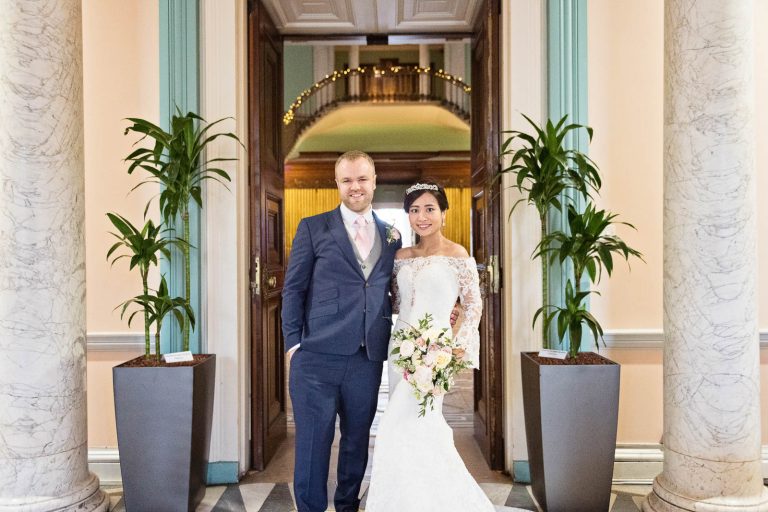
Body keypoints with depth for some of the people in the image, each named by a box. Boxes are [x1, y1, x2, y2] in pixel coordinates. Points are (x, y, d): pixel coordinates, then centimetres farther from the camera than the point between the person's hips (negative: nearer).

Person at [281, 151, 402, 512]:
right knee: (312, 443, 2)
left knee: (357, 442, 16)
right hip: (318, 357, -3)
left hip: (368, 359, 4)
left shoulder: (391, 236, 13)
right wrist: (293, 343, -5)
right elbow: (293, 289, 2)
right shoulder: (313, 228, 4)